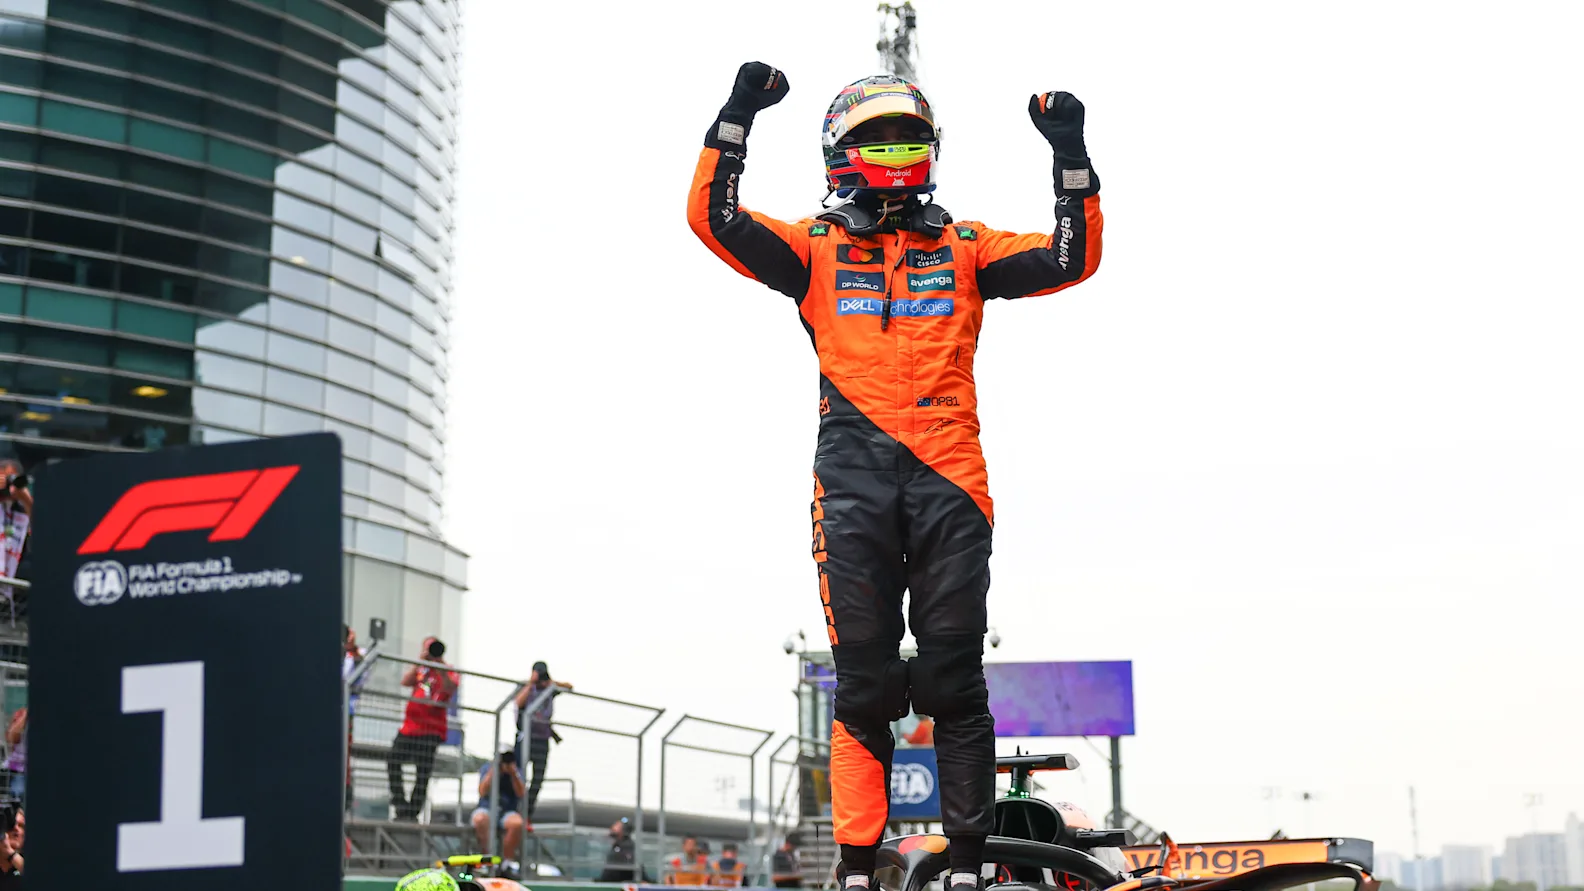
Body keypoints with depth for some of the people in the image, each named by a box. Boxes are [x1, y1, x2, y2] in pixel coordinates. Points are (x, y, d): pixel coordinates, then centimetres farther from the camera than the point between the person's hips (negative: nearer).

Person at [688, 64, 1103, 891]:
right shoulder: (816, 248, 16)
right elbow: (713, 218, 3)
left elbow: (1071, 259, 10)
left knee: (954, 676, -1)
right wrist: (737, 117, -4)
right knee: (863, 679, -1)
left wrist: (1070, 158, 2)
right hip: (854, 476, -1)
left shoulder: (964, 248, 19)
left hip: (949, 480, 1)